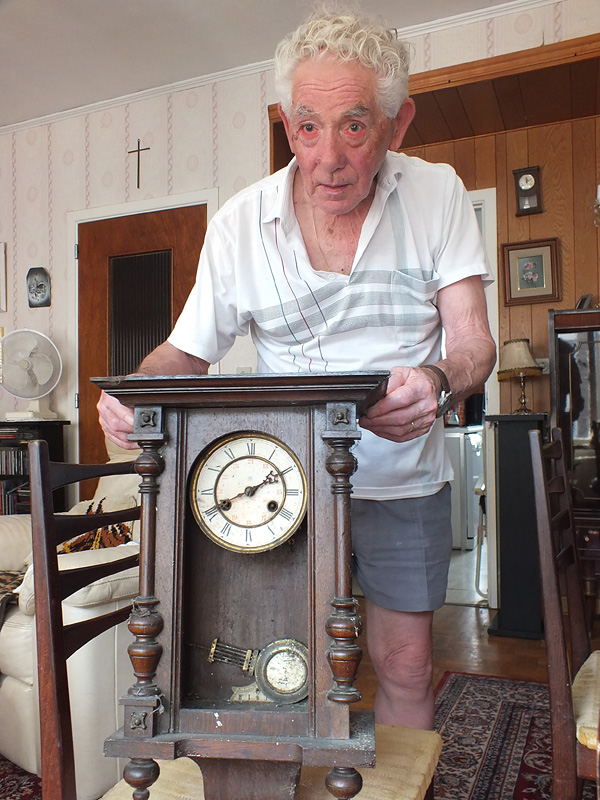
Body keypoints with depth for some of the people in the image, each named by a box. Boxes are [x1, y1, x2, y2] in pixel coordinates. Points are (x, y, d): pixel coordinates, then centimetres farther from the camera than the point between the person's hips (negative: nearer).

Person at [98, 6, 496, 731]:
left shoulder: (438, 194, -8)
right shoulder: (240, 223, -8)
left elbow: (473, 342, -11)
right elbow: (187, 351, -2)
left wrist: (437, 382, -34)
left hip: (403, 481, 1)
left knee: (405, 667, 10)